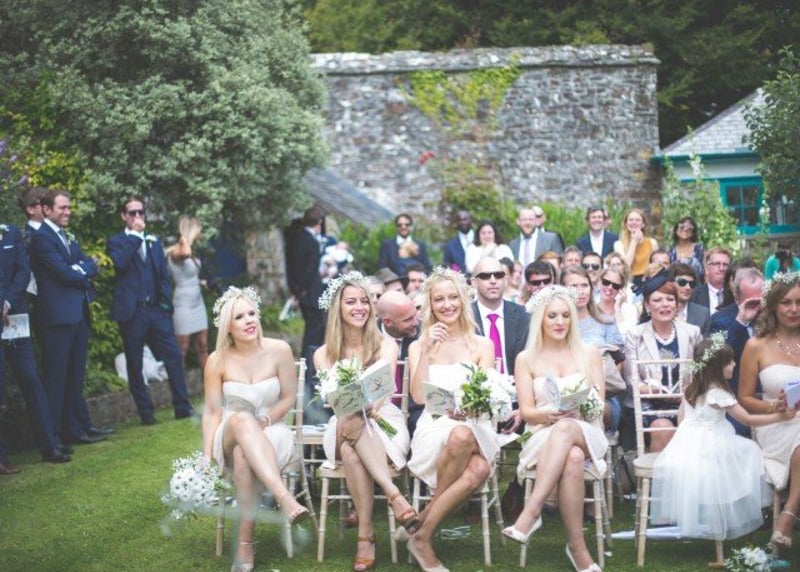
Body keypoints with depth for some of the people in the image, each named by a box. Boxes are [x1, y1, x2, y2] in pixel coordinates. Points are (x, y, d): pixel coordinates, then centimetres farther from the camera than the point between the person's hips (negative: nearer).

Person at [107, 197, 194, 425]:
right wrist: (135, 235, -12)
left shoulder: (154, 241, 18)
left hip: (156, 310, 3)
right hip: (131, 311, -3)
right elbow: (119, 262, -18)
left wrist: (166, 303, 6)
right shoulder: (116, 242, 4)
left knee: (174, 356, -4)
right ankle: (146, 412, 10)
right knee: (134, 364, 2)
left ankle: (182, 407, 1)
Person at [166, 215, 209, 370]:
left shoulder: (191, 251, 10)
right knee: (182, 348, -2)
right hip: (183, 304, -8)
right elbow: (185, 253, -42)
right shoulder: (175, 251, -15)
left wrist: (201, 281, 12)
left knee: (202, 345, 11)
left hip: (198, 302, 8)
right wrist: (187, 238, -25)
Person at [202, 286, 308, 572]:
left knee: (244, 455, -38)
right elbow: (212, 413, -3)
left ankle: (245, 545, -34)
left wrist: (265, 421, -13)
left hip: (272, 432, 0)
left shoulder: (279, 351, -6)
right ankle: (285, 499, -57)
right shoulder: (217, 361, -5)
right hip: (230, 437, 0)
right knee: (241, 419, -40)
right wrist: (206, 458, -14)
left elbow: (289, 397, 2)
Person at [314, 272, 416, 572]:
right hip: (343, 428, 1)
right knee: (350, 422, -37)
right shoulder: (324, 354, 9)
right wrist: (355, 407, -29)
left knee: (351, 450, -35)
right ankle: (394, 495, -42)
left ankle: (366, 535, -40)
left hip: (383, 422, -1)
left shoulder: (385, 345, 5)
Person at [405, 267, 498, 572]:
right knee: (460, 436, -39)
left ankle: (423, 533, -20)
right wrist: (427, 351, -10)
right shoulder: (418, 346, 13)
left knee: (479, 469, -37)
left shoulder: (482, 345, 12)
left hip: (476, 429, 1)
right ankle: (424, 538, -23)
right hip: (434, 429, 0)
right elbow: (419, 396, -2)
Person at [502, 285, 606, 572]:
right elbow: (526, 411, 3)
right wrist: (549, 414, -20)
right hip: (544, 436, 0)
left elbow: (599, 406, 6)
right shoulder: (526, 359, 10)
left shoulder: (589, 354, 12)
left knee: (565, 430, -40)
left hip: (586, 433, 0)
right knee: (572, 458, -39)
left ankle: (531, 512, -49)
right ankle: (577, 547, -41)